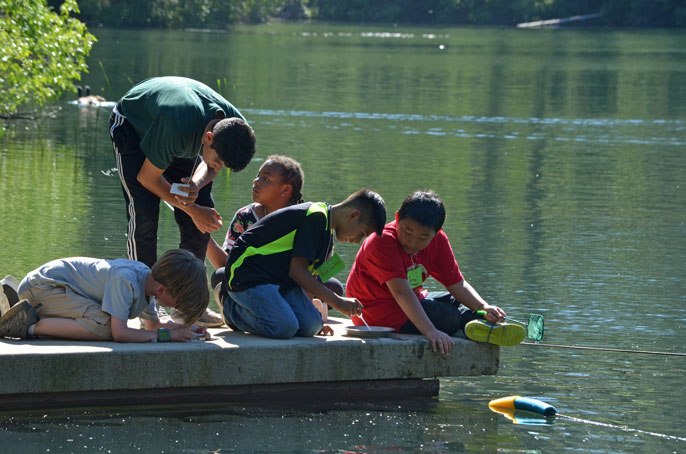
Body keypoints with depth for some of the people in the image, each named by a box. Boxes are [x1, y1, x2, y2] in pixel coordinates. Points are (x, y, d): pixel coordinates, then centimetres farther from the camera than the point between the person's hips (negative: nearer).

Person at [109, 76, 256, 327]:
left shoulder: (235, 126, -27)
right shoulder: (178, 127, -45)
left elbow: (210, 166, -8)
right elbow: (148, 177, -29)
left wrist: (196, 185, -32)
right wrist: (193, 209, -25)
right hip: (131, 125, -6)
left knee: (203, 217, -5)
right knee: (144, 215, -20)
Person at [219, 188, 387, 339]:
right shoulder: (316, 216, -18)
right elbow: (297, 271, -20)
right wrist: (338, 302, -17)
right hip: (249, 275, -10)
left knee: (310, 325, -12)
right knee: (285, 327, -28)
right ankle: (231, 308, -4)